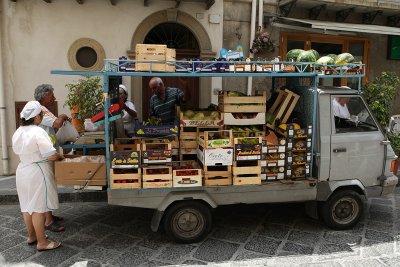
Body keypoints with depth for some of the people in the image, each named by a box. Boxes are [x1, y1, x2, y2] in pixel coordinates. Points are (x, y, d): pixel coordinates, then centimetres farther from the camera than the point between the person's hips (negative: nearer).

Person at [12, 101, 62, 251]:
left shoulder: (18, 133, 5)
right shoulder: (38, 132, -20)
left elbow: (18, 151, 13)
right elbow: (51, 155, -22)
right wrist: (60, 157, -4)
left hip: (22, 170, 9)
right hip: (37, 172, -8)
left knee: (27, 205, 17)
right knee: (38, 208, -2)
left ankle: (31, 236, 32)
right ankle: (42, 242, 7)